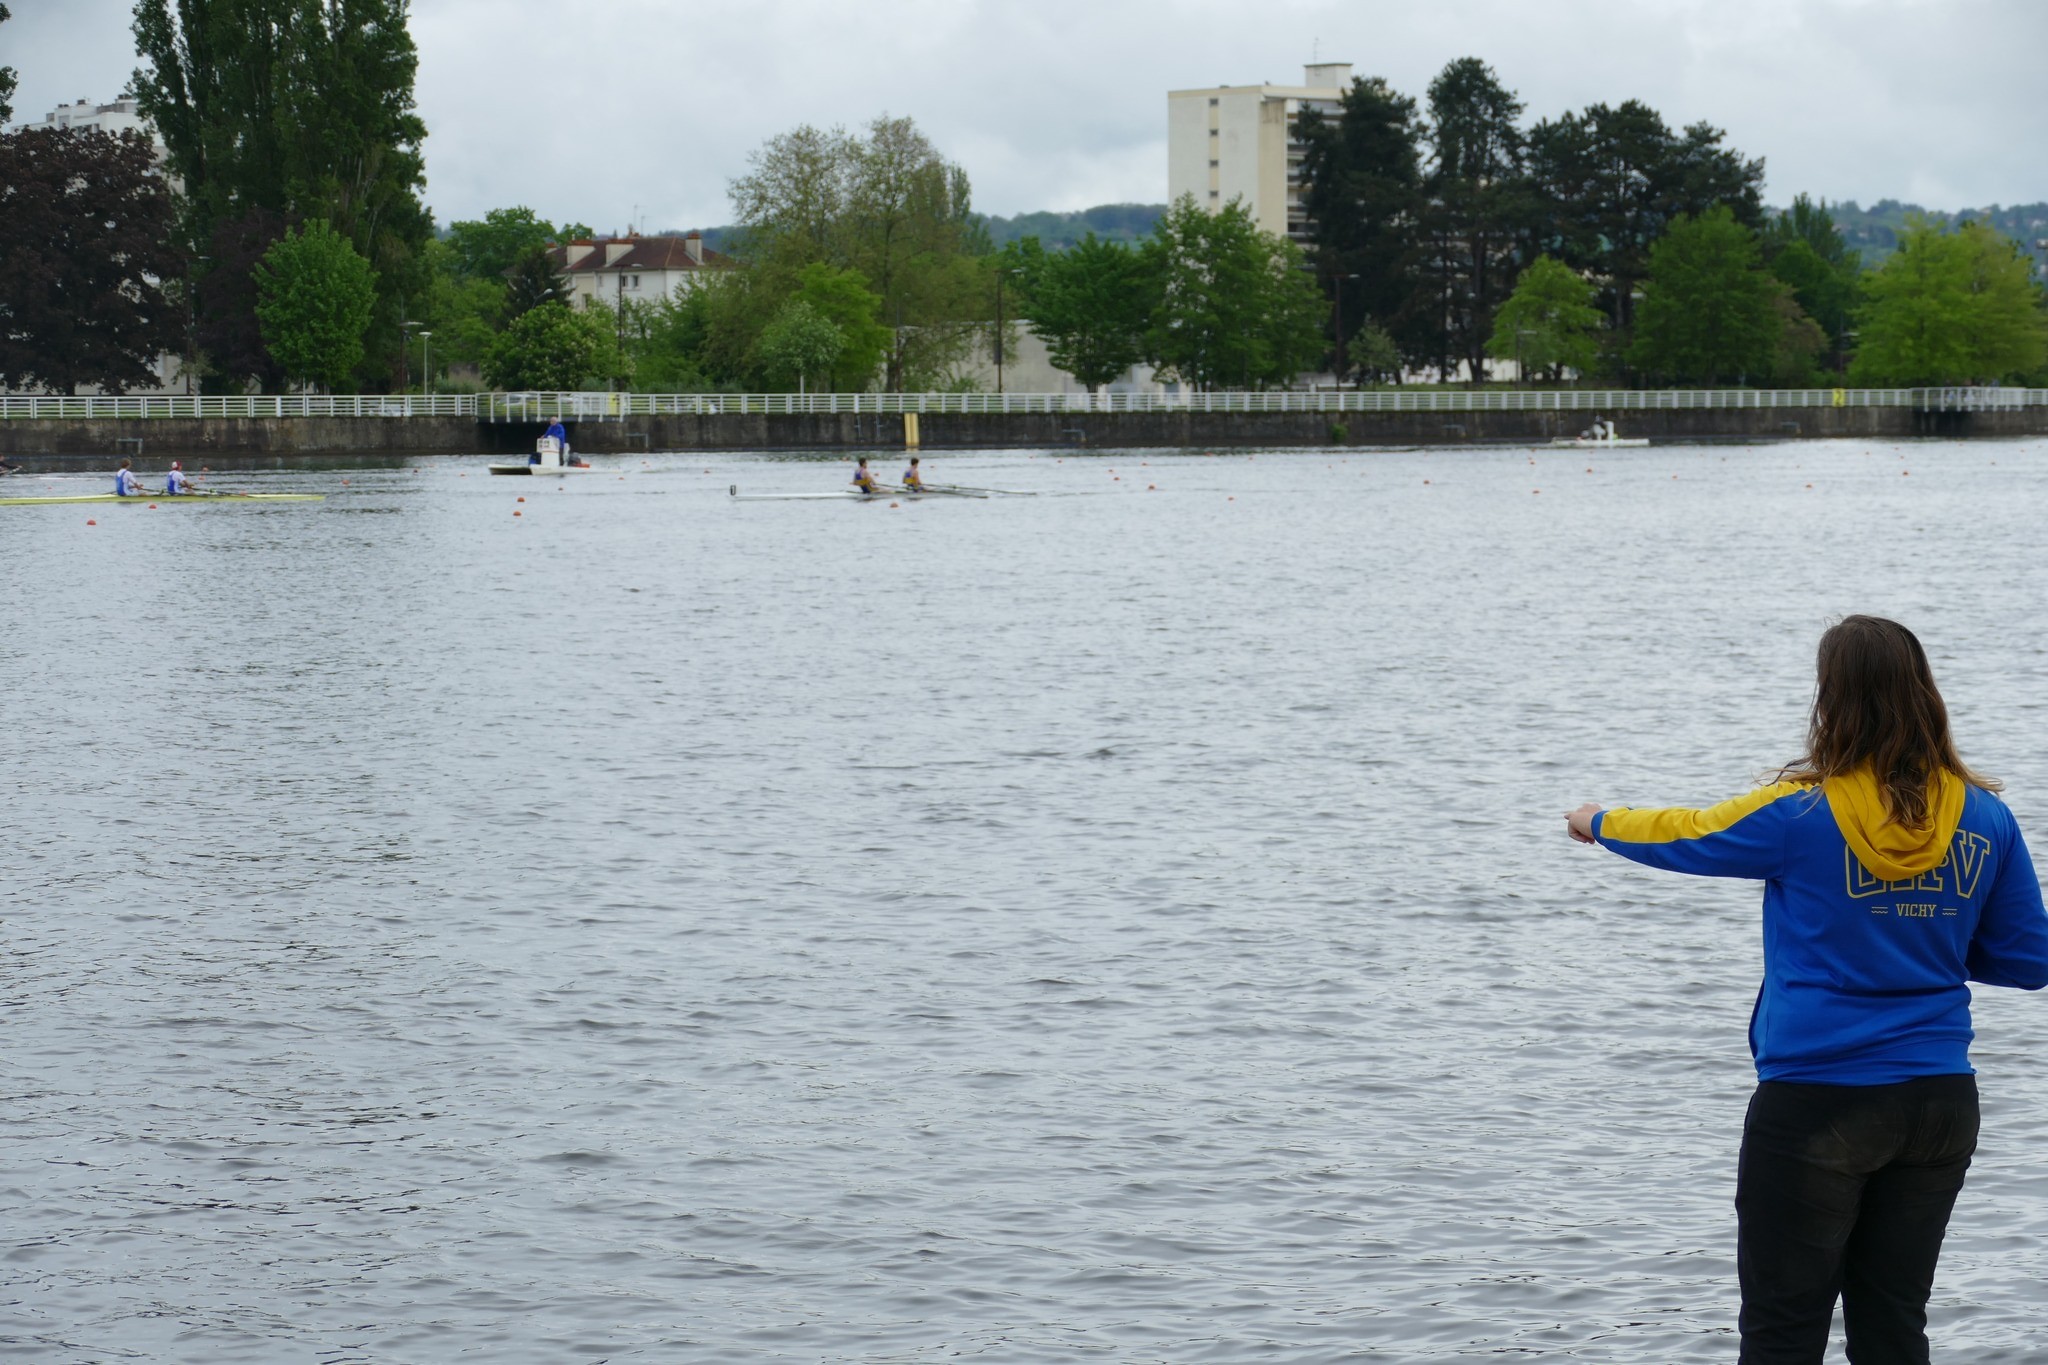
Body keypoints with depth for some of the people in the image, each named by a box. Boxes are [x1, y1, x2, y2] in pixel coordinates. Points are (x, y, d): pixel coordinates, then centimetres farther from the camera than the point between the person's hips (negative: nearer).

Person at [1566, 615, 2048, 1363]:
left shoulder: (1803, 815, -12)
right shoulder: (1984, 820, -2)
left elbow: (1685, 838, 5)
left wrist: (1598, 822, 25)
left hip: (1818, 1105, -4)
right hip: (1939, 1104, 4)